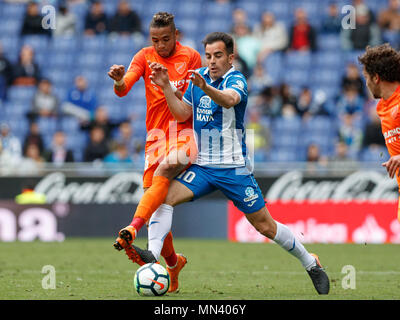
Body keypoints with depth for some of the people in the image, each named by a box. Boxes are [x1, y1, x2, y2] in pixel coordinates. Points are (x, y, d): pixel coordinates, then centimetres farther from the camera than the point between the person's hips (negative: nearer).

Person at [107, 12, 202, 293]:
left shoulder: (191, 57, 1)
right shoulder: (145, 57, 5)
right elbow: (123, 90, -10)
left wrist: (171, 89, -19)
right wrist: (119, 81, -34)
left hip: (185, 132, -3)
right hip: (156, 134, 3)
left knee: (166, 167, -33)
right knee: (154, 200, -3)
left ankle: (133, 230, -46)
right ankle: (172, 261, 17)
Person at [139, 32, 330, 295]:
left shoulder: (236, 80, -12)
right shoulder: (199, 76, 8)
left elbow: (229, 100, -36)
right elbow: (182, 114, 12)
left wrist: (204, 87, -56)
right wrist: (166, 86, -3)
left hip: (233, 168, -5)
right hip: (201, 166, 5)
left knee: (265, 226, 1)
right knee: (165, 196, -20)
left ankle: (312, 265, 17)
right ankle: (153, 254, -28)